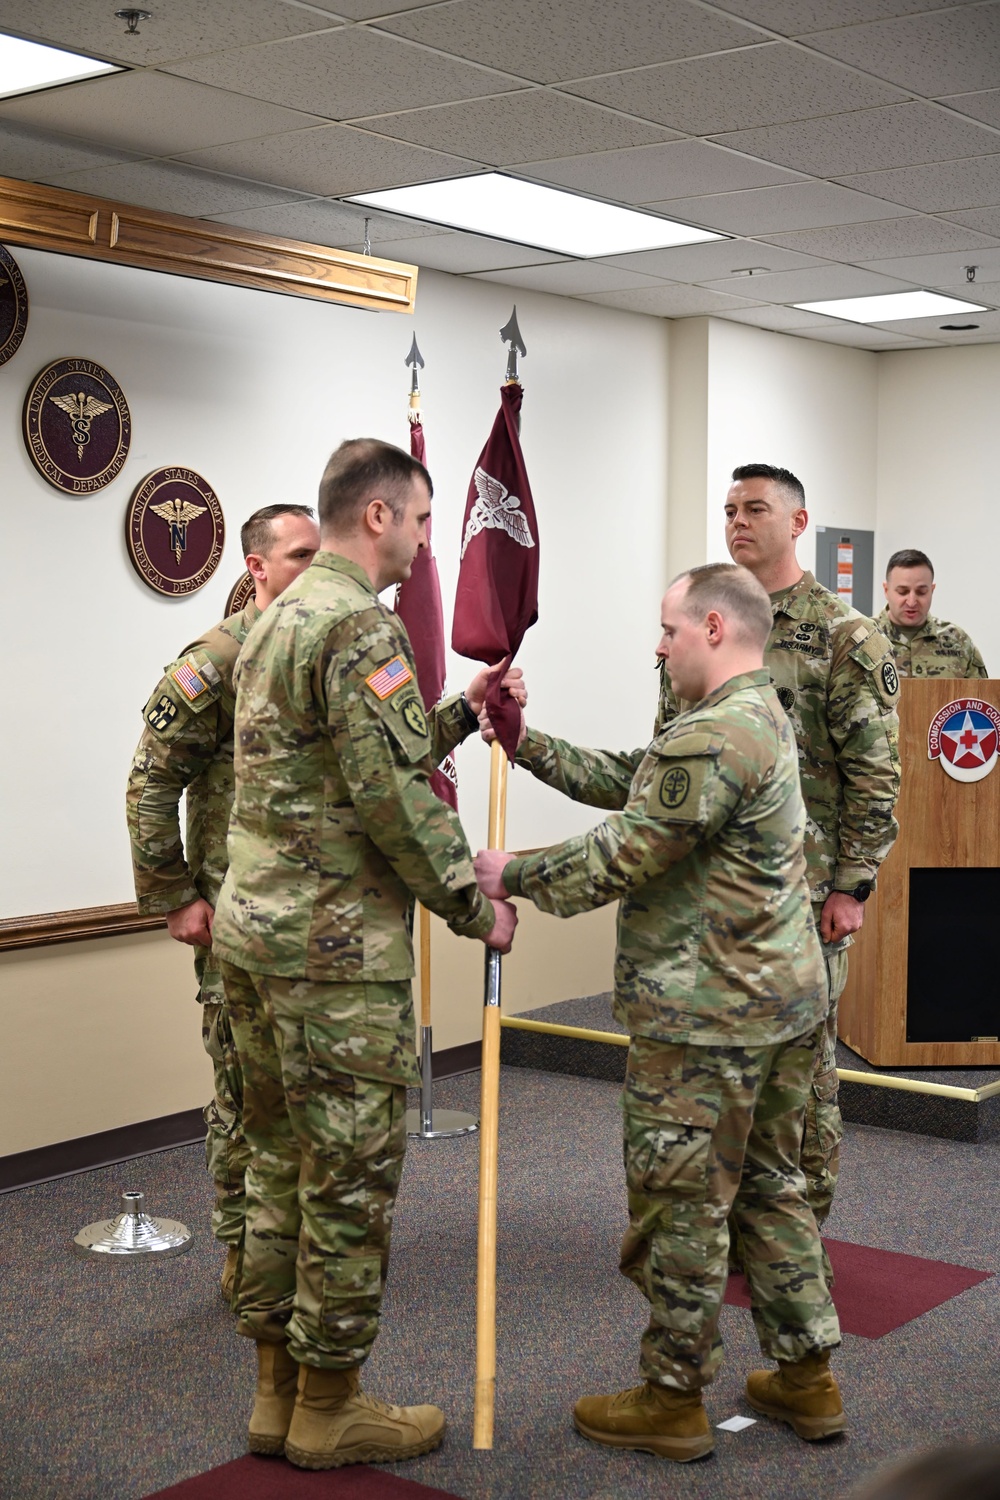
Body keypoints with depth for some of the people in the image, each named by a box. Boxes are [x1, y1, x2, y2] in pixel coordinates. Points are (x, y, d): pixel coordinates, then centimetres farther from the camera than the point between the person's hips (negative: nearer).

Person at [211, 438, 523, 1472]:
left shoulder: (277, 619, 16)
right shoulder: (360, 624, -15)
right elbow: (395, 794, -19)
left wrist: (464, 715, 16)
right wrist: (476, 907, -9)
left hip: (255, 932, 10)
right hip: (334, 950, -10)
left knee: (282, 1161, 16)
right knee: (351, 1175, 2)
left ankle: (278, 1389, 26)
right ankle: (330, 1407, 13)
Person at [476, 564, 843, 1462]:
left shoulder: (712, 738, -21)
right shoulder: (764, 718, 14)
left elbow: (620, 856, -20)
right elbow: (625, 782, 16)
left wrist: (514, 876, -6)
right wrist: (524, 741, 11)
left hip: (706, 1017, -10)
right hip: (784, 1000, 10)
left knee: (679, 1206, 2)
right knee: (771, 1185, 19)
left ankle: (672, 1404, 15)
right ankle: (806, 1378, 28)